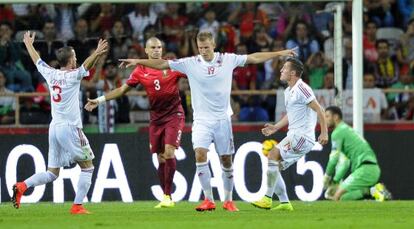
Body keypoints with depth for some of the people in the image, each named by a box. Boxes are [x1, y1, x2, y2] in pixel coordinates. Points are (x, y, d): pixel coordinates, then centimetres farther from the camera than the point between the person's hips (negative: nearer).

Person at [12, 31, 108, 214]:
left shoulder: (51, 74, 8)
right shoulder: (72, 76, -9)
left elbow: (37, 61, 26)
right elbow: (86, 66, -29)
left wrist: (29, 44, 43)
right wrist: (97, 54, -46)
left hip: (54, 128, 7)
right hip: (70, 128, -7)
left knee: (52, 173, 10)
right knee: (87, 166, 6)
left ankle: (22, 186, -11)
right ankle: (77, 206, 0)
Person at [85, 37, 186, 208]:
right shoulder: (141, 72, 3)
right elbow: (122, 90, 9)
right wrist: (99, 100, 4)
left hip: (174, 114, -3)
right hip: (156, 117, 3)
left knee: (169, 153, -16)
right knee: (161, 158, 4)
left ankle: (167, 196, -11)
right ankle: (166, 196, 13)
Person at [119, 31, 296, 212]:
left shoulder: (228, 60, -1)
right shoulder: (190, 63, -3)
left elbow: (254, 58, 5)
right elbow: (162, 64, -3)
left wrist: (280, 53, 6)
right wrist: (138, 61, -10)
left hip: (222, 119, 1)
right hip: (202, 120, -1)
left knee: (226, 160, 5)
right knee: (200, 154, -19)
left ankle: (228, 200, 20)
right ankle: (208, 200, -13)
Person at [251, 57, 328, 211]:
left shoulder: (301, 88, -12)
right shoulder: (288, 91, 18)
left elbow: (318, 110, -15)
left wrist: (324, 133, -20)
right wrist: (275, 128, 18)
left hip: (302, 136, -10)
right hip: (293, 136, 10)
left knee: (273, 155, -20)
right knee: (274, 167, 7)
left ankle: (267, 199, -19)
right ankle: (285, 203, 9)